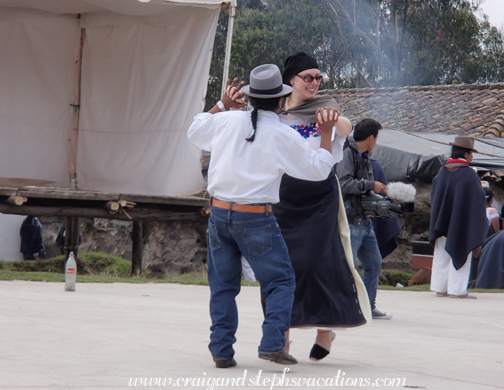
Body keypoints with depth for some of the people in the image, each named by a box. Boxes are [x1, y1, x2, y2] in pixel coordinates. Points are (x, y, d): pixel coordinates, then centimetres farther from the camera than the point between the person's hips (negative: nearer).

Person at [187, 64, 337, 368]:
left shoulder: (229, 121, 3)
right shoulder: (284, 136, -6)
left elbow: (195, 131, 23)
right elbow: (319, 169, 2)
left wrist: (222, 105, 30)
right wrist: (326, 132, 10)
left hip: (219, 212, 4)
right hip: (256, 218, -4)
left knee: (223, 285, 13)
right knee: (282, 281, 6)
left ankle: (221, 349, 11)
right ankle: (272, 343, -7)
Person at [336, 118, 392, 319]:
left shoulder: (364, 158, 19)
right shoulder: (346, 154, -10)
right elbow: (344, 184, -23)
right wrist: (371, 185, -17)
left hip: (364, 221, 10)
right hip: (350, 221, -10)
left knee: (374, 264, 15)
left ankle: (368, 308, 23)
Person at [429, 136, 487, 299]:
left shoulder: (442, 171, 3)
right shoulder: (469, 174, -13)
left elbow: (434, 195, 12)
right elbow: (477, 199, -11)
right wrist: (480, 223, -2)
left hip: (443, 222, 5)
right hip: (462, 223, -5)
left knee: (442, 256, 9)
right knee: (459, 254, 1)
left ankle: (440, 288, 11)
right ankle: (457, 289, 0)